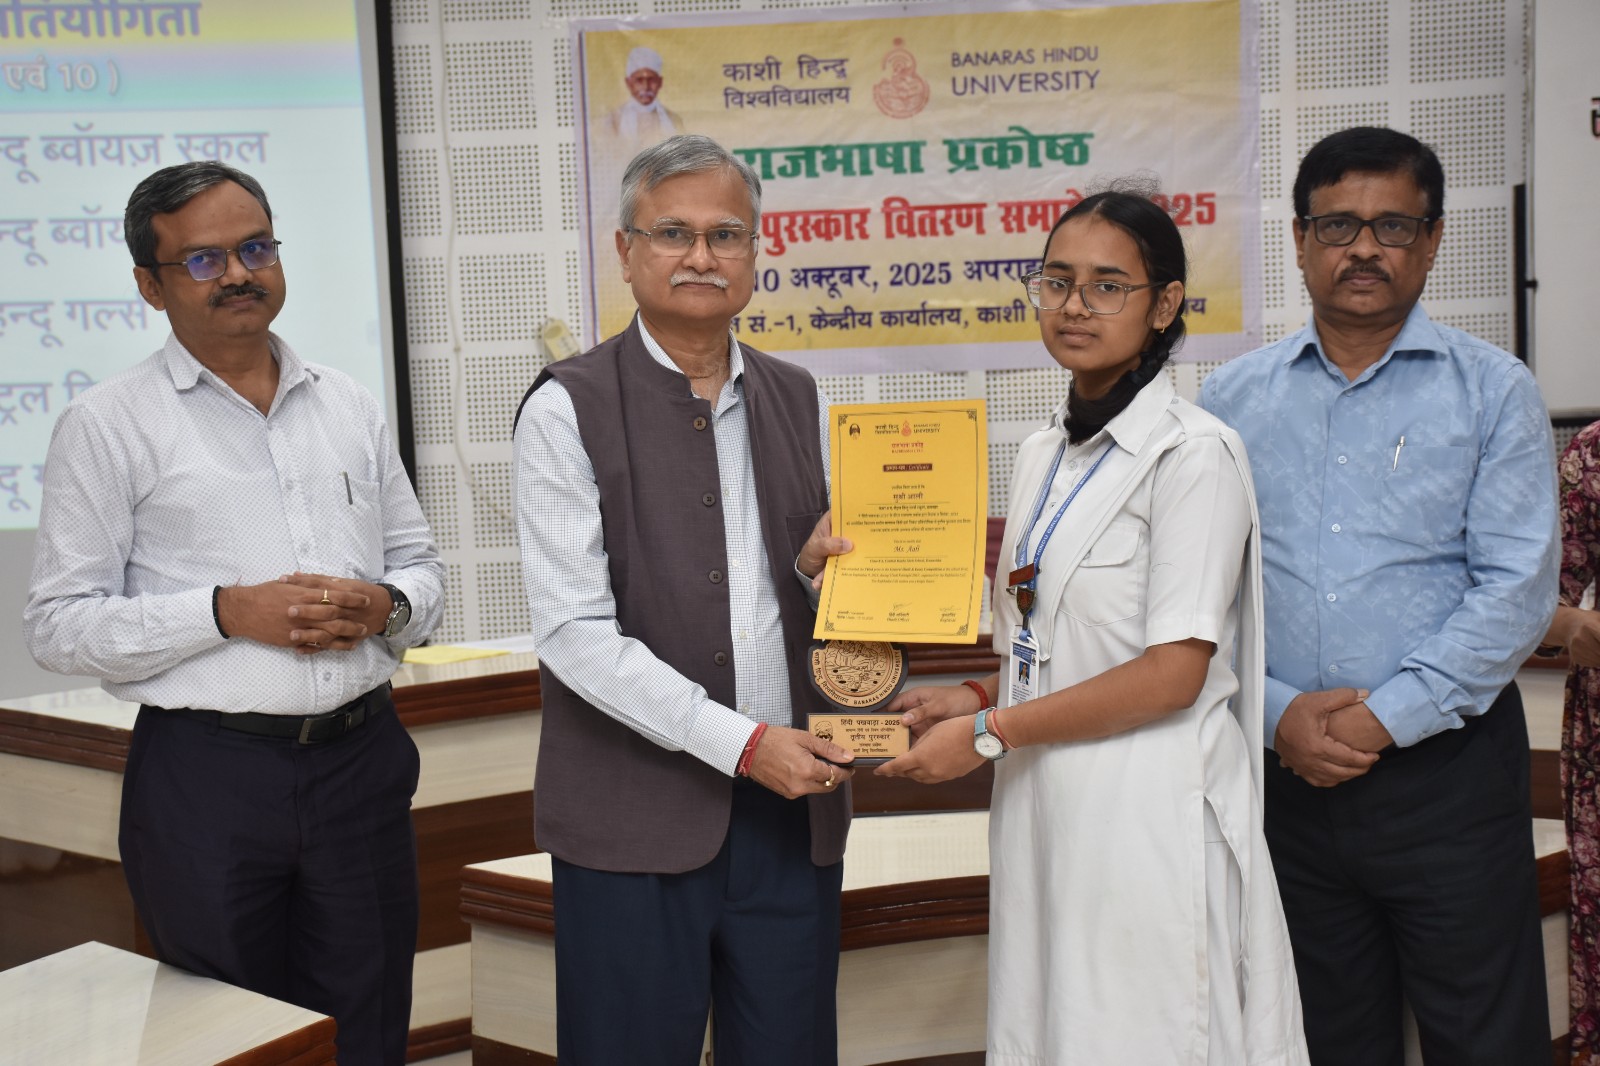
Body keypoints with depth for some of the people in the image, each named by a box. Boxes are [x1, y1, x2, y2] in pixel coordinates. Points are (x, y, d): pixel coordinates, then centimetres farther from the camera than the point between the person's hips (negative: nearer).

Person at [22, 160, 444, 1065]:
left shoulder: (352, 407, 10)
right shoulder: (107, 426, -2)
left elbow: (424, 569, 15)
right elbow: (59, 624, -5)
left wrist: (386, 607, -7)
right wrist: (228, 613, -17)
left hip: (362, 759, 4)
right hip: (206, 776, -3)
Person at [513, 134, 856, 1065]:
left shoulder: (799, 400, 10)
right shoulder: (568, 408, -5)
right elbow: (575, 632, -12)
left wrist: (820, 568, -6)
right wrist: (742, 742, -16)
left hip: (793, 808, 4)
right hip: (637, 818, -4)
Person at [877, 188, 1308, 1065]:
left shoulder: (1193, 454, -10)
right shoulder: (1043, 455, 13)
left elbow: (1173, 673, -17)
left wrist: (987, 732, -14)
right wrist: (974, 696, 2)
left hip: (1148, 814, -7)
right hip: (1042, 805, 7)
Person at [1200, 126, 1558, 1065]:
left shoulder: (1494, 392, 0)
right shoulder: (1235, 400, 6)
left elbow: (1517, 590, -8)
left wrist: (1385, 716, -15)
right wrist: (1281, 711, -11)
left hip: (1446, 769, -2)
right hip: (1286, 776, 2)